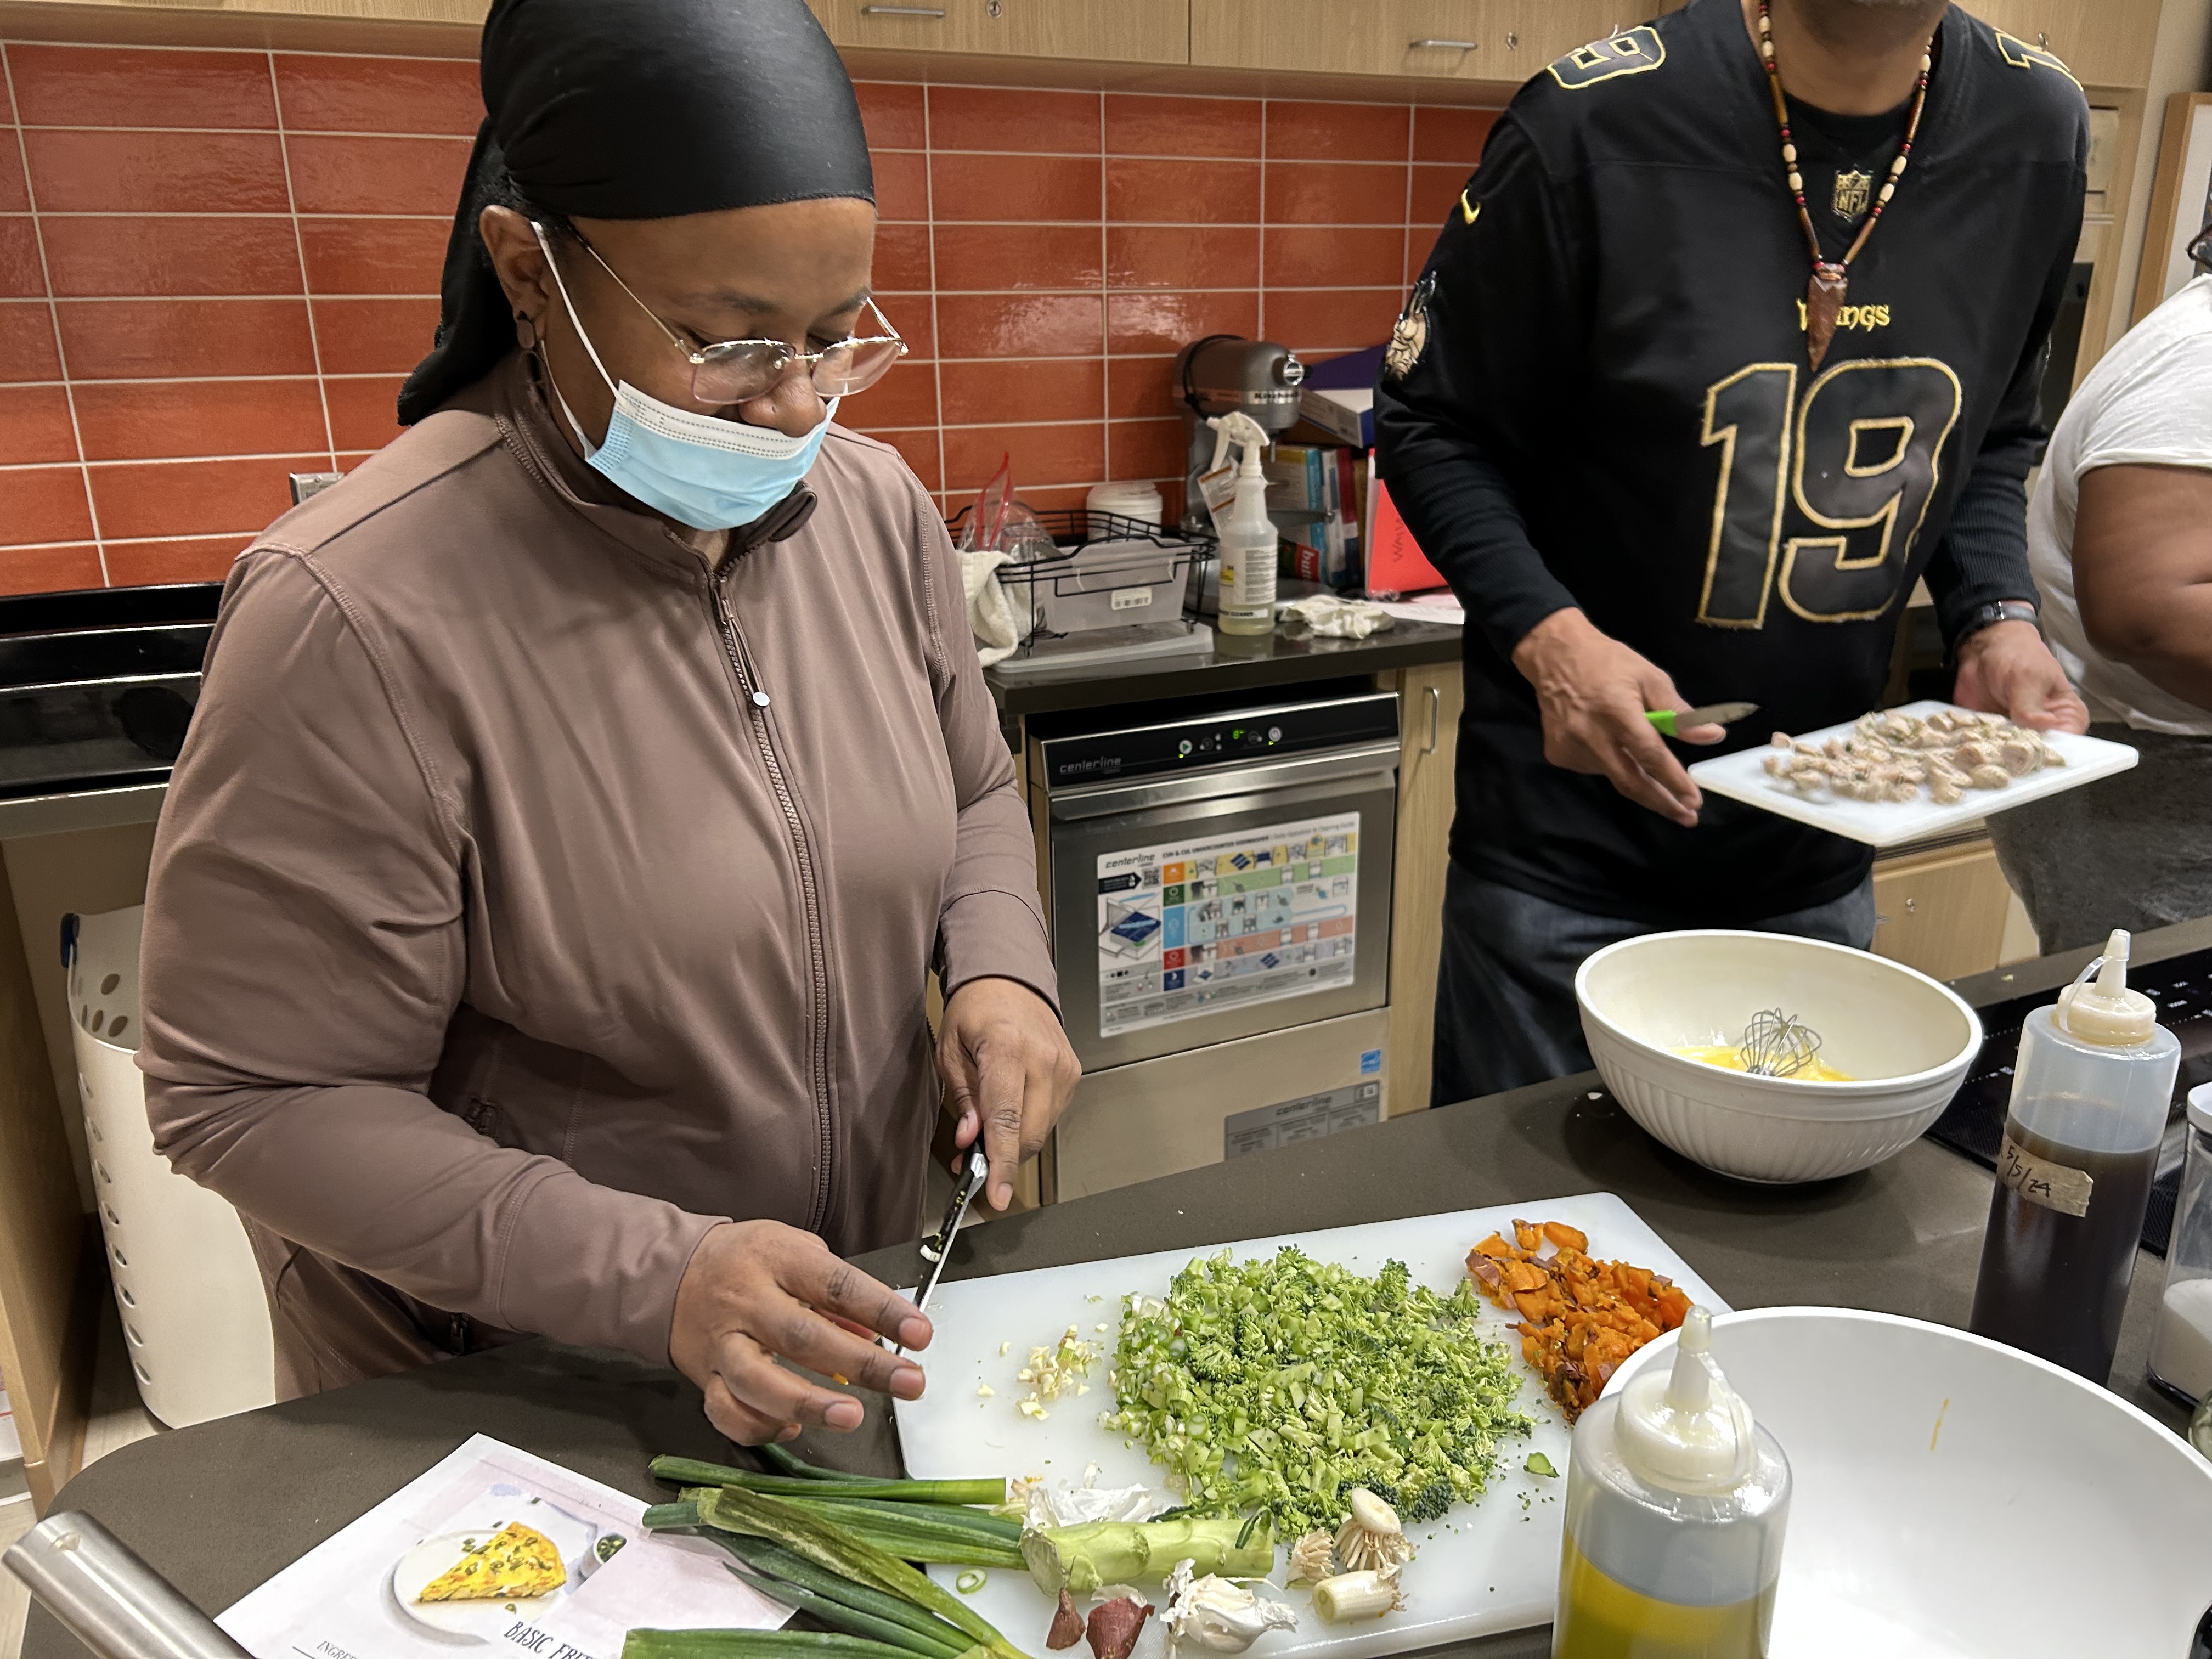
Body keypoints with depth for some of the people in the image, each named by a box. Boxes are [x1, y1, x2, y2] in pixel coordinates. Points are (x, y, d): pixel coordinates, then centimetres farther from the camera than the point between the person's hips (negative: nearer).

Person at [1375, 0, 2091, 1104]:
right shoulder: (1600, 123, -16)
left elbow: (1990, 443, 12)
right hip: (1569, 855, -4)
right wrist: (1549, 636, -24)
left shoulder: (2034, 131, -1)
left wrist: (1997, 621, -6)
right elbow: (1430, 422, -9)